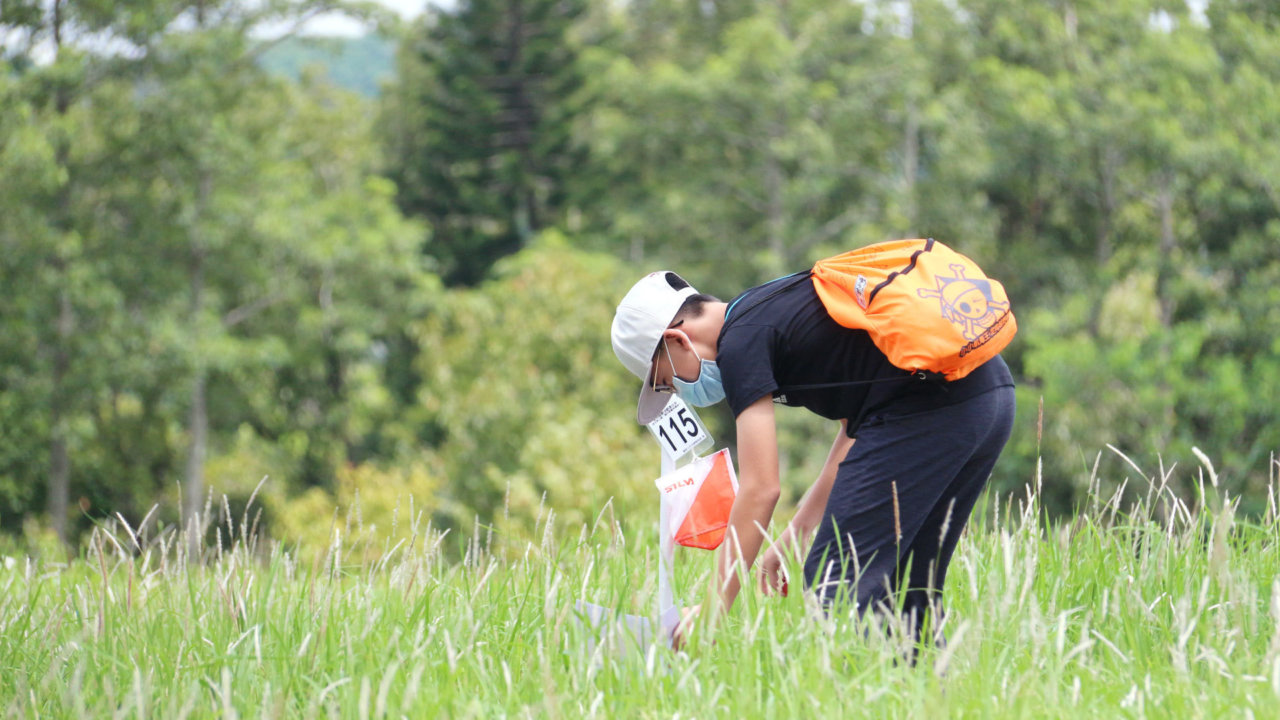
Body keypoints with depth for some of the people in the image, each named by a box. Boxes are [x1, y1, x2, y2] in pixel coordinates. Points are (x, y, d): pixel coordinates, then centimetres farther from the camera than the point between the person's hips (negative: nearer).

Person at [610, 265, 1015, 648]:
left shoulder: (740, 342, -2)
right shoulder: (775, 309, 26)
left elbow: (760, 488, -6)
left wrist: (714, 610, -2)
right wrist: (794, 537, 30)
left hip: (926, 406, -10)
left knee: (835, 583, -5)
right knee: (910, 587, 17)